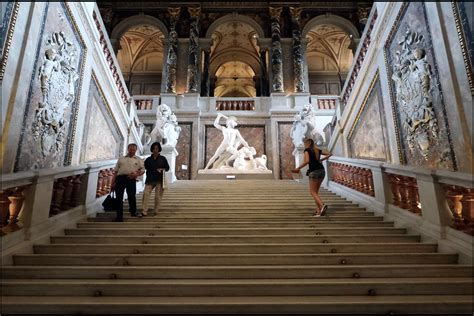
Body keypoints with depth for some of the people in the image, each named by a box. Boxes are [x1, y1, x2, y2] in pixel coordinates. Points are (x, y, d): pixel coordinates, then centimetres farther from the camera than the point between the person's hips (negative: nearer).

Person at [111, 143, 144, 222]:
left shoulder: (138, 159, 16)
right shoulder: (121, 159, 21)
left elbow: (143, 170, 7)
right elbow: (115, 172, 17)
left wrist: (137, 174, -13)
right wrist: (113, 182, 9)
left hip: (131, 179, -2)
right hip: (120, 178, 2)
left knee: (132, 196, -5)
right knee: (119, 198, 0)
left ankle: (133, 212, 20)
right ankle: (119, 217, 7)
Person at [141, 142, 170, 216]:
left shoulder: (163, 159, 7)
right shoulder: (148, 159, 10)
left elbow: (167, 167, 10)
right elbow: (144, 168, 13)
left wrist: (162, 169, -10)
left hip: (159, 180, -1)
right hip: (150, 180, 1)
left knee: (158, 196, 1)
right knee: (145, 194, -14)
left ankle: (156, 211, 15)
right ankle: (144, 211, -10)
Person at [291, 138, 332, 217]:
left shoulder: (307, 150, 1)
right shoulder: (318, 150, 20)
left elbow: (307, 161, -16)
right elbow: (329, 154, 28)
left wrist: (298, 168, -8)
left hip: (314, 172, -7)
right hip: (322, 171, 7)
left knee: (313, 192, -2)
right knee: (316, 192, 13)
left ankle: (322, 205, -25)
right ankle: (319, 210, 6)